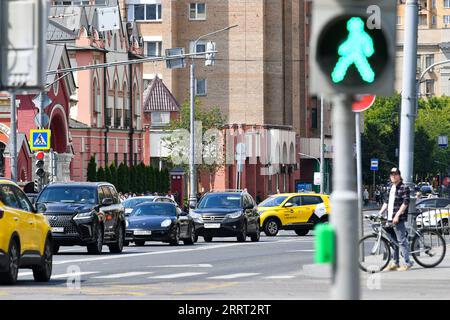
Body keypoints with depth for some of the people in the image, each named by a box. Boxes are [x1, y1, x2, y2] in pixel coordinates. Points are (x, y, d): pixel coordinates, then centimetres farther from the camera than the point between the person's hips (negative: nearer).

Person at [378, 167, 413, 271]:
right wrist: (380, 213, 13)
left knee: (402, 241, -9)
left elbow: (405, 203, -15)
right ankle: (396, 263, 17)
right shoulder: (391, 188, 18)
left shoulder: (404, 187, -7)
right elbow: (386, 202, 22)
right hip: (390, 218, 8)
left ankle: (407, 262, -7)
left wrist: (397, 215, -21)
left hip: (399, 219, -8)